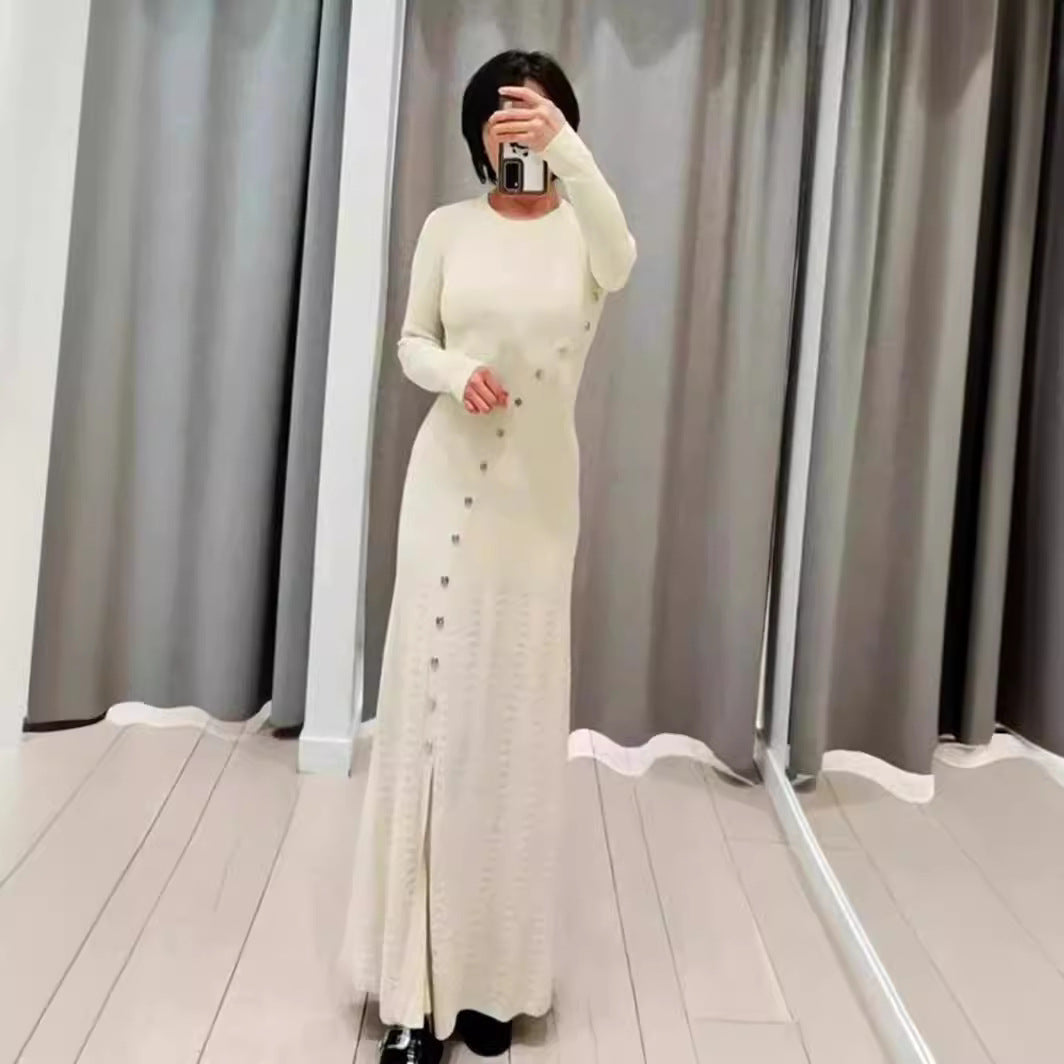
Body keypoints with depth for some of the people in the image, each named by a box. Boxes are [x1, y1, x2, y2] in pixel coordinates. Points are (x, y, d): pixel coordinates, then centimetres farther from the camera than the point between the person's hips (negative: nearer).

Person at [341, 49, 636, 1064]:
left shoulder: (579, 232, 2)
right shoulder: (448, 226, 6)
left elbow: (620, 264, -22)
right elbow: (411, 343, 11)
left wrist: (567, 147, -35)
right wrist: (455, 373, -11)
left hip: (540, 486, 0)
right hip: (448, 474, 1)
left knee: (518, 711, 3)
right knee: (432, 697, -2)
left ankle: (491, 969, 18)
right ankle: (415, 983, 7)